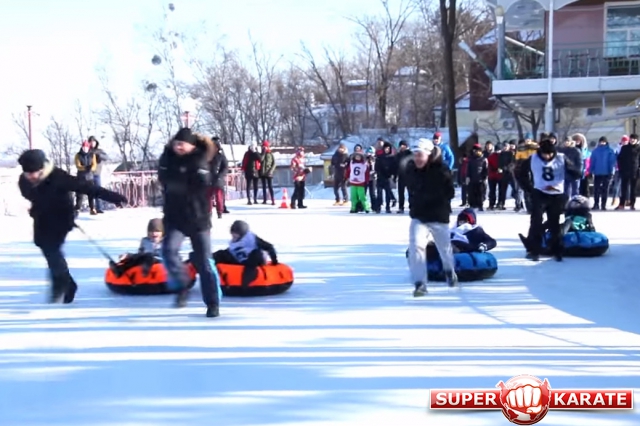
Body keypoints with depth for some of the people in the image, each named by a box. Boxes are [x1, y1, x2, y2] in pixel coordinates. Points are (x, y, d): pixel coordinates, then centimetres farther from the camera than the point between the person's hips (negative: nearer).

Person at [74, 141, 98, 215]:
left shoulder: (92, 155, 7)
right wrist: (85, 168, -30)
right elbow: (78, 166, -12)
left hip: (90, 176, 2)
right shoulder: (78, 155, 0)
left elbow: (94, 165, -4)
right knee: (80, 193, -5)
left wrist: (91, 168, -27)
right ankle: (77, 209, -3)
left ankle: (92, 209, 7)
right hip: (81, 176, -2)